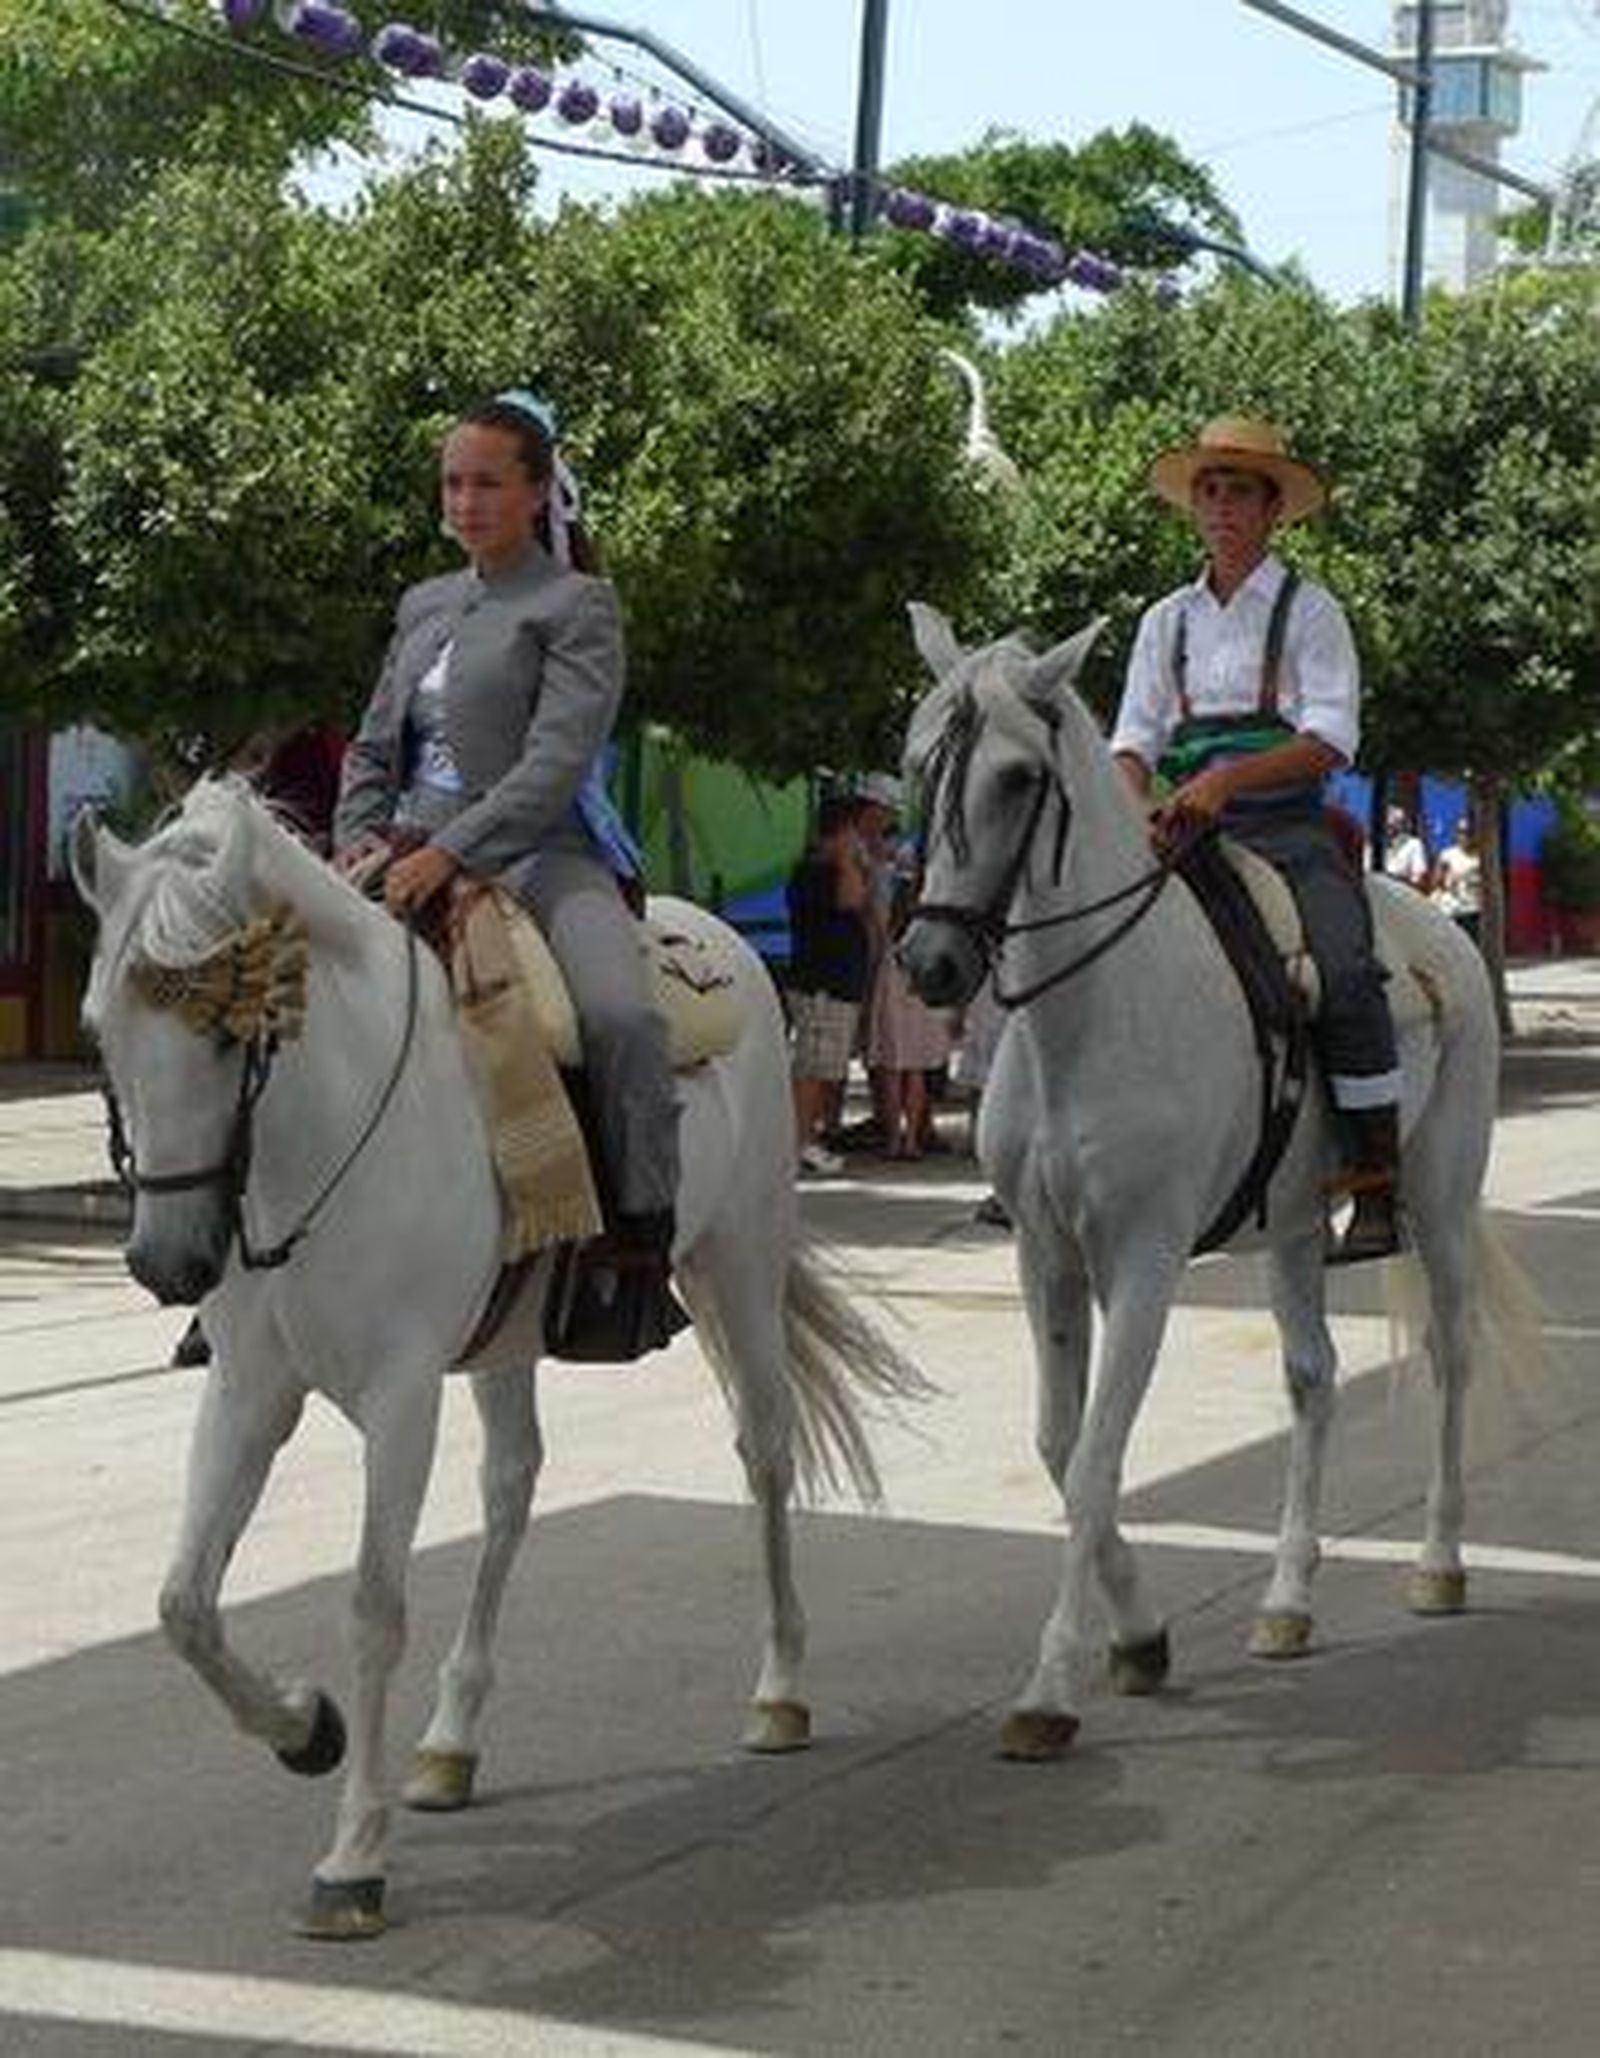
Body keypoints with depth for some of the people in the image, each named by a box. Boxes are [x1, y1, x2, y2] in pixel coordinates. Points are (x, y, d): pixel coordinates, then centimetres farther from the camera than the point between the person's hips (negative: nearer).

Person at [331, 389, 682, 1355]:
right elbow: (373, 747, 21)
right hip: (416, 856, 6)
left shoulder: (578, 605, -1)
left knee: (623, 1015, -32)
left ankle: (640, 1248, -21)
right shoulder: (424, 605, 18)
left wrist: (448, 851, -24)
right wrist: (363, 837, 0)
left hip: (538, 856, -6)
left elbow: (556, 761, -14)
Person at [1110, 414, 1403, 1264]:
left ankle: (1376, 1190, -25)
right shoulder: (1167, 621, 17)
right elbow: (1134, 736, 11)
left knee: (1345, 972, -27)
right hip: (1185, 835, 5)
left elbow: (1332, 737, -8)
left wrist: (1225, 779, -22)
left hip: (1286, 832, -5)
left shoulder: (1307, 610, 4)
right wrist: (1129, 806, -12)